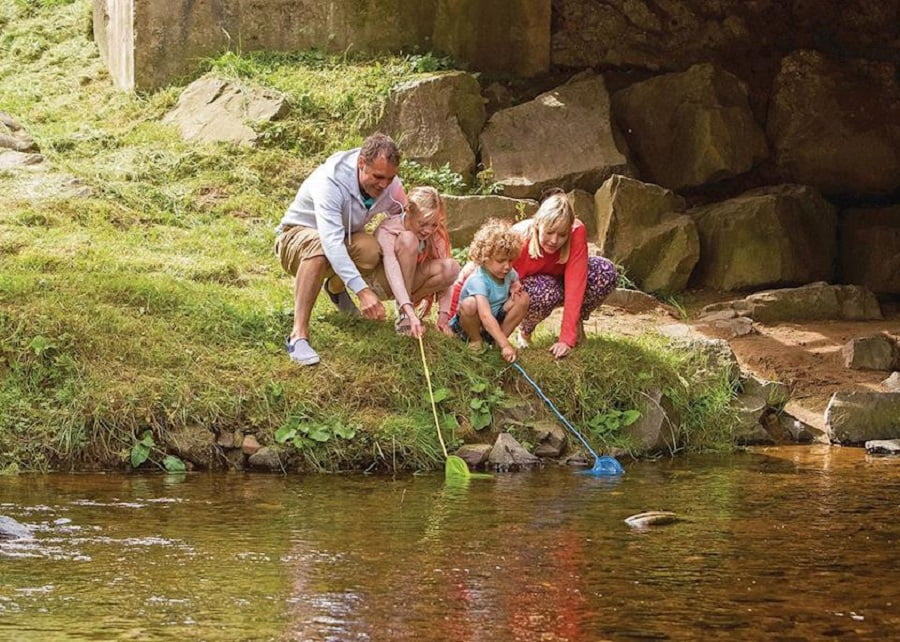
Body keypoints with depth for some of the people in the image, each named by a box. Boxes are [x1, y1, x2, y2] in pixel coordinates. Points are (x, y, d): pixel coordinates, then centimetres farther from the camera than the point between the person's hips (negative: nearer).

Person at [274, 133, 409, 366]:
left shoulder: (391, 186, -16)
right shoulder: (330, 182, -34)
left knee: (372, 250, -30)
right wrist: (362, 291, -56)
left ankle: (336, 288, 6)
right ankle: (298, 335, -40)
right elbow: (331, 242, -45)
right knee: (318, 245, -41)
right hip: (297, 236, -5)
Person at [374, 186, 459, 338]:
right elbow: (393, 272, -43)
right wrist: (410, 313, -55)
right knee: (408, 239, -33)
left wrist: (443, 315, -25)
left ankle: (405, 304, -9)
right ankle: (404, 314, -25)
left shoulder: (436, 234, -14)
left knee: (451, 267, -26)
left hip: (411, 283, 4)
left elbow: (444, 274, -15)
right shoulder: (388, 230, -30)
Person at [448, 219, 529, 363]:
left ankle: (496, 340, -5)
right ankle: (475, 340, -11)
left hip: (496, 321, 7)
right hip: (470, 324, -7)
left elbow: (514, 281, 22)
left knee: (523, 299, -13)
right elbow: (486, 317, -43)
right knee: (469, 304, -38)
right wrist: (505, 345, -52)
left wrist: (515, 287, -6)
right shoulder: (477, 281, -31)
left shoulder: (509, 273, -7)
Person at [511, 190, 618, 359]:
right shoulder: (519, 238, -34)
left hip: (559, 281, 3)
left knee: (605, 271, -26)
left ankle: (577, 323, 0)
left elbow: (575, 284, -34)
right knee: (545, 290, -39)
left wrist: (566, 338, -40)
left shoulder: (577, 232, -30)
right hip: (527, 289, -3)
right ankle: (525, 331, -6)